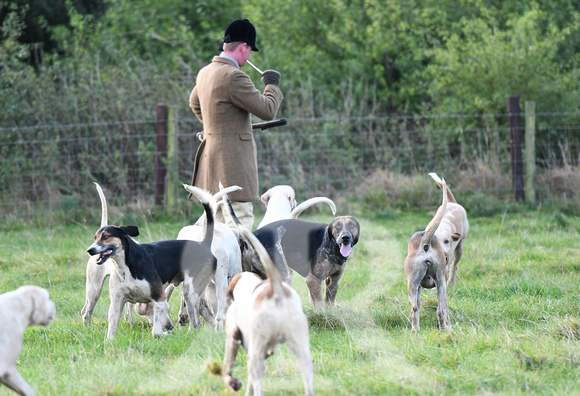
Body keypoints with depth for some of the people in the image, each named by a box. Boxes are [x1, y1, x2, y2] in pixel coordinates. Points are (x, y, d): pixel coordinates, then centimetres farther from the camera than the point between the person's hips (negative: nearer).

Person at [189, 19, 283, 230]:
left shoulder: (205, 73, 11)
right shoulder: (233, 77, -19)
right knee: (241, 221, -11)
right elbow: (267, 110, -18)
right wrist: (272, 84, -1)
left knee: (218, 223, 13)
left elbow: (194, 103, 31)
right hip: (232, 161, -10)